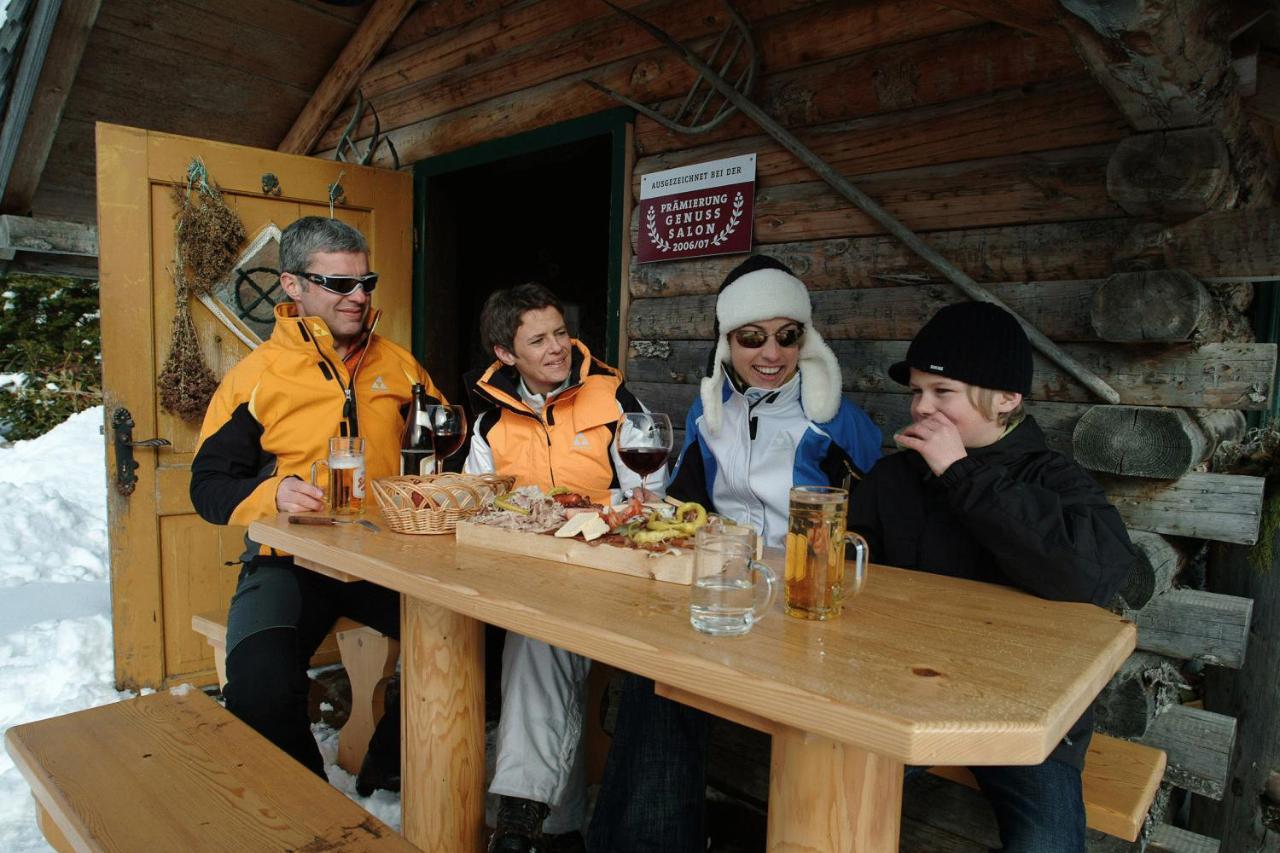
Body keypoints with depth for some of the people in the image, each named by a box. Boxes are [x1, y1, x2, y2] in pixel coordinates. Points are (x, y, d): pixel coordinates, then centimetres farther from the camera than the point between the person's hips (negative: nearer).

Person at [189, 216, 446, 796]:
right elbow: (210, 486, 1)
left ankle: (388, 768, 6)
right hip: (292, 559, -2)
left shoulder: (397, 364, 11)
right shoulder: (256, 374, 1)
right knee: (260, 679, -29)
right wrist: (273, 494, -19)